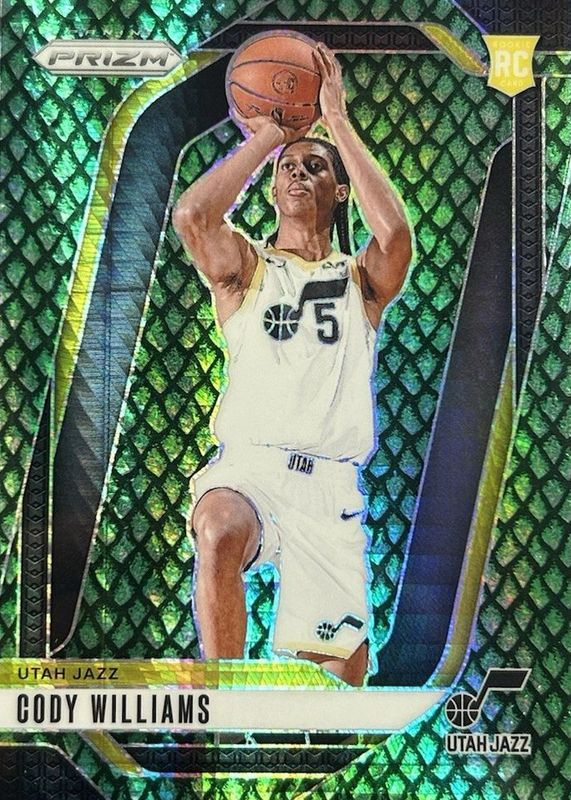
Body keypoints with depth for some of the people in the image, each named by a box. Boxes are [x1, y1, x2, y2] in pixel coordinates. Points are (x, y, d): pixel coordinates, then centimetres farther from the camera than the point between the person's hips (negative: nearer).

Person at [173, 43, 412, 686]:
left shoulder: (361, 280, 14)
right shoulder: (245, 268, 14)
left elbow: (394, 231, -9)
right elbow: (190, 215, -7)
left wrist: (337, 122, -2)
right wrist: (268, 135, 2)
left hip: (331, 485, 1)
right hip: (248, 464, -1)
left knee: (339, 673, -1)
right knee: (220, 533, -37)